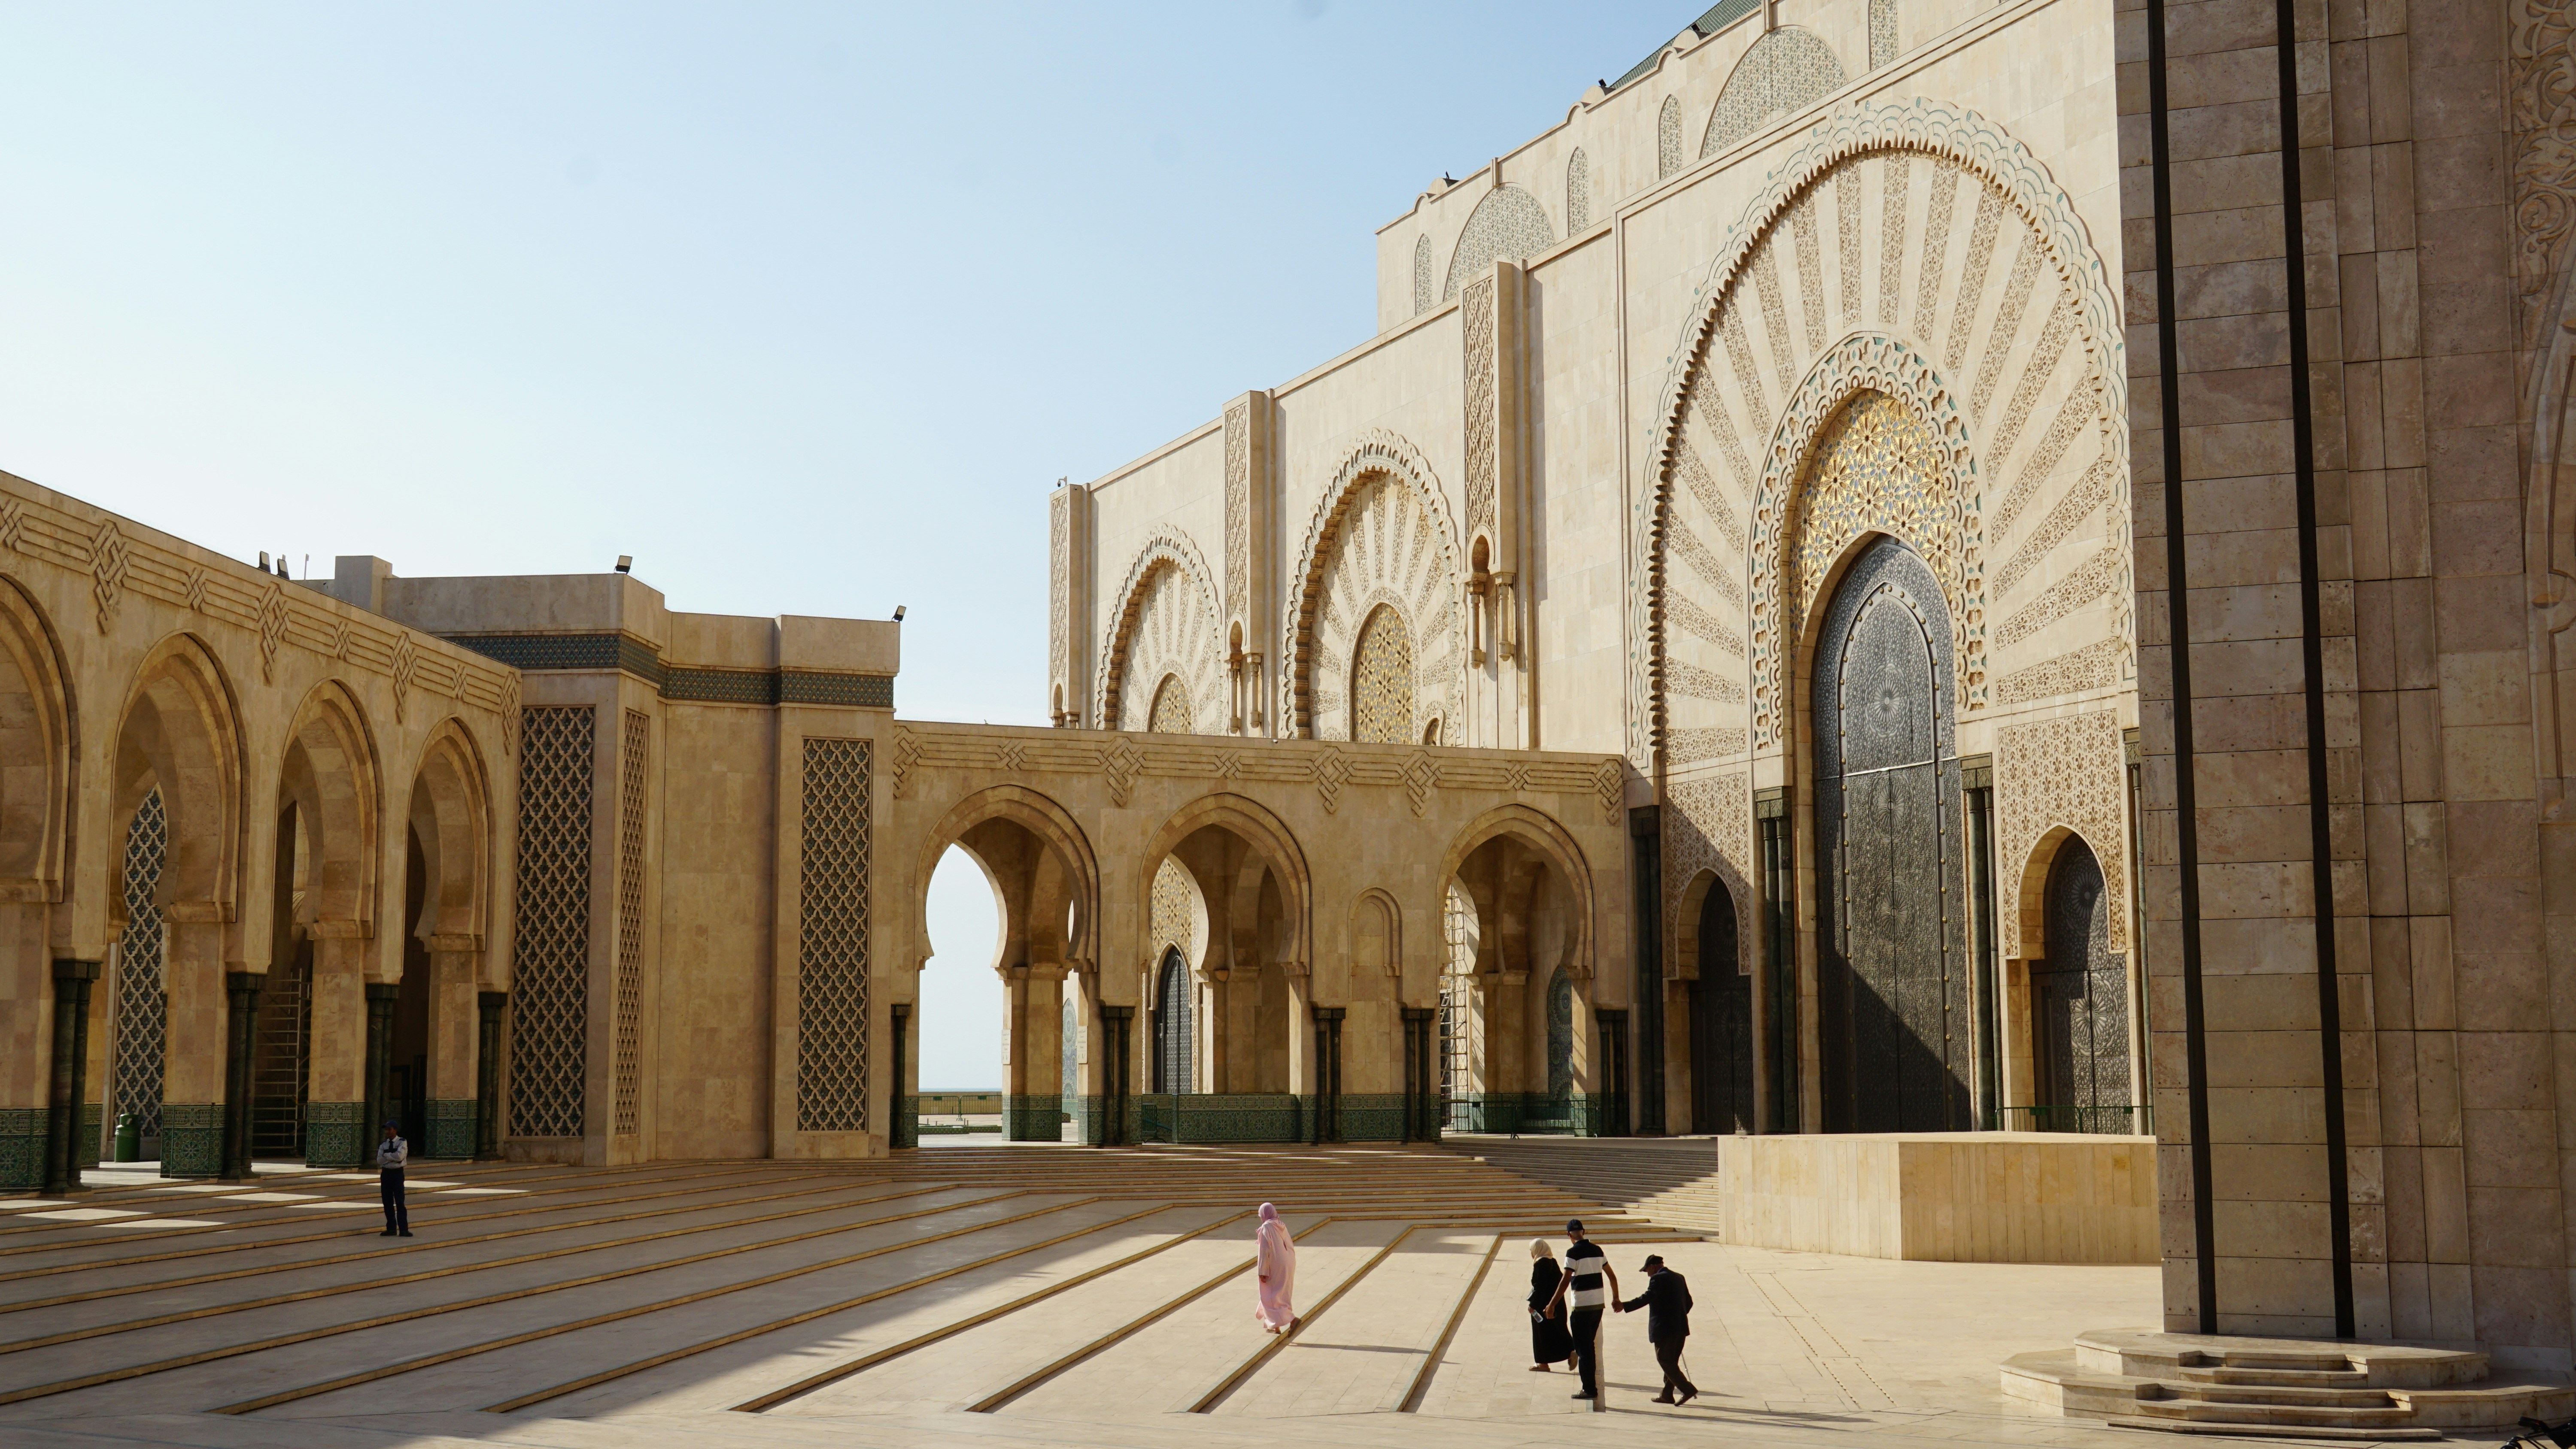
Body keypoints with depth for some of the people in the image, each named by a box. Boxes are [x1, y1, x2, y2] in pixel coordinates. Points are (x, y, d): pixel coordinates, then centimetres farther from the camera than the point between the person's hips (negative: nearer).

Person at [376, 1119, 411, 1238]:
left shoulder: (402, 1143, -3)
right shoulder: (383, 1145, 10)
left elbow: (400, 1156, -19)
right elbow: (379, 1160, -2)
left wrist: (386, 1155, -9)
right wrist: (393, 1157, -12)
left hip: (397, 1173, -5)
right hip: (385, 1173, 5)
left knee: (400, 1202, -7)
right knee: (387, 1202, 7)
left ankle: (404, 1230, -6)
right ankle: (391, 1229, 14)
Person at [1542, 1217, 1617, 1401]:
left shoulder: (1574, 1252, -13)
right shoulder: (1597, 1250, 7)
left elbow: (1565, 1281, -17)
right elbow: (1612, 1276, 15)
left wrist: (1552, 1305, -11)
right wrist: (1616, 1299, 27)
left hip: (1582, 1307, -7)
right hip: (1598, 1304, 7)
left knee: (1584, 1349, 0)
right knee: (1591, 1346, 18)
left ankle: (1589, 1389, 0)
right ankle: (1594, 1385, 23)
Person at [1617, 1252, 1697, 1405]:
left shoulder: (1658, 1279, -10)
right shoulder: (1679, 1278, 15)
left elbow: (1647, 1298, -23)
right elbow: (1689, 1302, 18)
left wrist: (1625, 1306, -23)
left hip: (1664, 1329, -9)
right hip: (1680, 1328, 9)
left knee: (1665, 1362, -2)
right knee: (1671, 1362, 15)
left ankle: (1688, 1389, -10)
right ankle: (1667, 1394, 19)